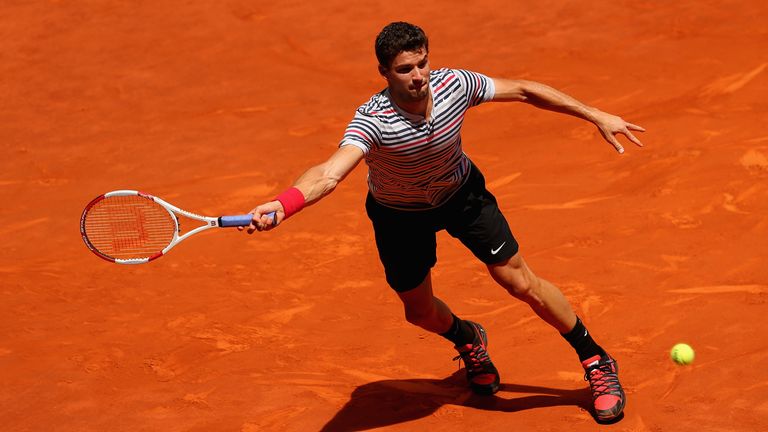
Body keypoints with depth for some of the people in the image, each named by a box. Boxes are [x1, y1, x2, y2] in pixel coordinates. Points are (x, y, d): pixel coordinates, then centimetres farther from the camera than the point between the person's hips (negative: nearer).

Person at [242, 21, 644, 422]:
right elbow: (329, 174, -54)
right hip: (399, 215, -1)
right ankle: (468, 340, 50)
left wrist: (597, 116, -9)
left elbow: (523, 90, -13)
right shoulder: (373, 121, -39)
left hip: (461, 194, 1)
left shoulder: (455, 85, -29)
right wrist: (281, 204, -75)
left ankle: (596, 362, 22)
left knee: (523, 284, 1)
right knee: (420, 312, 12)